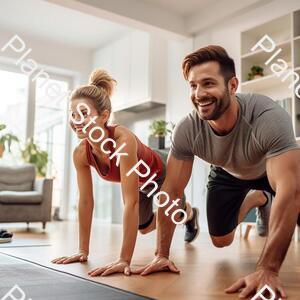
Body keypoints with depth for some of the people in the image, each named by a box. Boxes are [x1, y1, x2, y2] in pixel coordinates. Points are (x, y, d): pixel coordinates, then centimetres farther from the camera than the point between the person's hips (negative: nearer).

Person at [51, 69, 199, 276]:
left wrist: (125, 260, -51)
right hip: (140, 181, 5)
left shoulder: (123, 139, -46)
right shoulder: (81, 154, -28)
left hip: (162, 172, -5)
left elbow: (131, 202, -49)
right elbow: (86, 201, -19)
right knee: (144, 227, 21)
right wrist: (83, 250, -17)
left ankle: (190, 214, 58)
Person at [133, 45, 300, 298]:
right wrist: (162, 255, -24)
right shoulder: (187, 129, -32)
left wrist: (268, 269, -52)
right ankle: (253, 200, 35)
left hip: (272, 168, -2)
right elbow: (171, 192, -23)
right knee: (221, 240, 8)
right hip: (228, 172, 2)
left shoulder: (269, 117, -43)